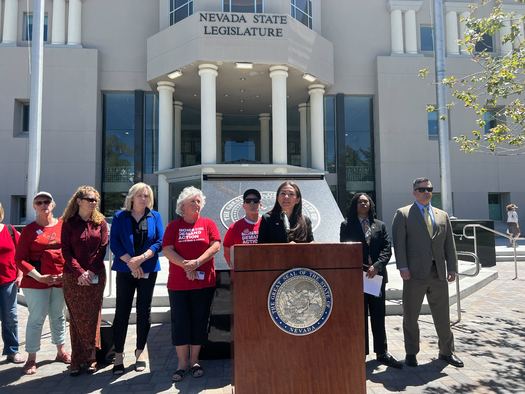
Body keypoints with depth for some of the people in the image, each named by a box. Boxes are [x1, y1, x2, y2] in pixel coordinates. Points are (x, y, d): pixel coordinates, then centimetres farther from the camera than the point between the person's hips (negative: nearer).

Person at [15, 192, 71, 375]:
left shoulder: (63, 225, 1)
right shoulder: (29, 229, -4)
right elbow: (20, 258, -6)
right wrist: (39, 277, -15)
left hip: (61, 279, 3)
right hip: (37, 282, -2)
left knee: (58, 316, 16)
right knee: (36, 319, 3)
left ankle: (61, 352, 31)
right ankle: (31, 359, 17)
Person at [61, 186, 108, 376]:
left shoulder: (100, 222, 5)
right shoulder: (69, 223, 2)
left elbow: (102, 249, 1)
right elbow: (66, 251, -3)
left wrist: (92, 272, -9)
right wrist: (80, 272, -12)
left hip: (96, 276, 1)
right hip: (73, 278, -1)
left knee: (92, 318, 3)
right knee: (76, 319, 3)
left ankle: (90, 358, 14)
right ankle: (77, 360, 11)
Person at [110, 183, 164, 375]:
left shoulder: (155, 216, 6)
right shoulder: (120, 216, 4)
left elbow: (160, 241, -2)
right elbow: (114, 242, -3)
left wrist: (141, 258, -16)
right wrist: (130, 262, -13)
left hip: (148, 270, 1)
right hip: (125, 270, -1)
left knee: (144, 311, 7)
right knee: (122, 311, 1)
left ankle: (140, 351, 22)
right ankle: (118, 355, 11)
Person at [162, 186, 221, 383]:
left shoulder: (208, 224, 6)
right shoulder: (174, 226, 5)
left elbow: (216, 245, -5)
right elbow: (167, 250, -5)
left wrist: (197, 262, -17)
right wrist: (185, 265, -17)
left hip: (204, 282, 1)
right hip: (178, 283, 0)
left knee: (200, 321, 7)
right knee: (180, 322, 3)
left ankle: (194, 361, 21)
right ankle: (182, 363, 15)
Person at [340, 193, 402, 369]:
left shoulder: (379, 225, 11)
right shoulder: (347, 225, 3)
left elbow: (387, 248, 3)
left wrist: (377, 266, -12)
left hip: (377, 275, 3)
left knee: (378, 316, 10)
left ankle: (382, 353, 20)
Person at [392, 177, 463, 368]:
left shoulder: (442, 215, 15)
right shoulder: (403, 214, 1)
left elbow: (449, 244, 13)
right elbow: (399, 242, -7)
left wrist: (452, 267, 5)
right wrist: (402, 266, -15)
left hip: (438, 273, 4)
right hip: (415, 273, -4)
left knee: (443, 316, 13)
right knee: (411, 316, 6)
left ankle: (446, 351, 30)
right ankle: (411, 353, 21)